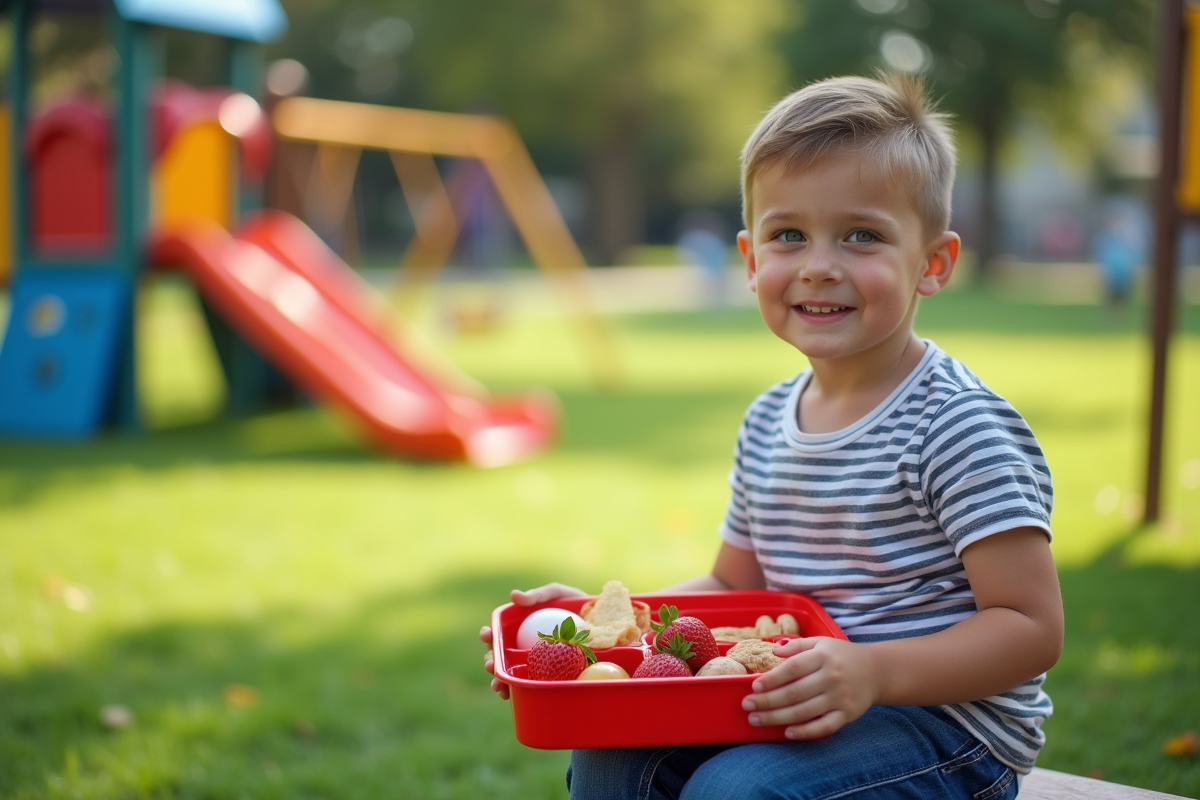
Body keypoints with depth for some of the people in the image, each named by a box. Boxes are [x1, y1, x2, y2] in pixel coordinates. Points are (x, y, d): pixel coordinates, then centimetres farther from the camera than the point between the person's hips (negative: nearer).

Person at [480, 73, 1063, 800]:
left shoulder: (959, 425, -17)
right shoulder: (769, 421, 7)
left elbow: (1030, 628, -18)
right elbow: (734, 589, 17)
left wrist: (875, 672, -32)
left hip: (949, 719, -7)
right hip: (804, 711, 7)